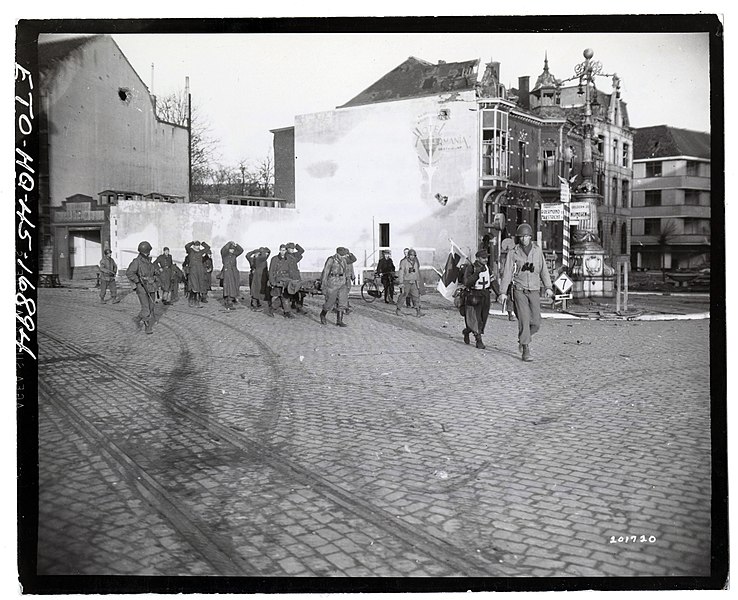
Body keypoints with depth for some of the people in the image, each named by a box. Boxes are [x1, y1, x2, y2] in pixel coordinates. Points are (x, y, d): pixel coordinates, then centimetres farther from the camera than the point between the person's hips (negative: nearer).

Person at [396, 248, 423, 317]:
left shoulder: (415, 263, 11)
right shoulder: (404, 262, -8)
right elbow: (400, 272, -11)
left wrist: (418, 282, 21)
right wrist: (401, 283, -17)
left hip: (414, 282, 5)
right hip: (406, 281, -5)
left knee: (416, 296, -1)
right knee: (403, 295, -2)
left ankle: (418, 311, 0)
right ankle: (398, 309, 13)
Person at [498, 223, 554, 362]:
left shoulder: (537, 251, 7)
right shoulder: (513, 253, -1)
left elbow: (544, 270, 9)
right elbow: (507, 273, -2)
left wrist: (548, 287, -1)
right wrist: (503, 292, -8)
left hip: (534, 291, 3)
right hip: (519, 291, -3)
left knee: (536, 323, 0)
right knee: (524, 320, -9)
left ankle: (523, 338, 29)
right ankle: (525, 350, -3)